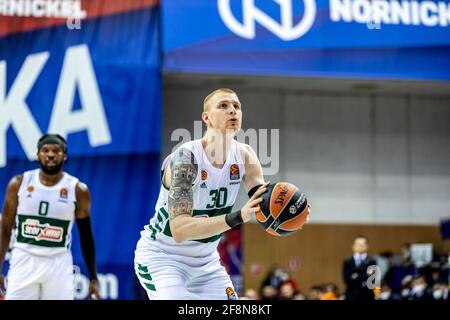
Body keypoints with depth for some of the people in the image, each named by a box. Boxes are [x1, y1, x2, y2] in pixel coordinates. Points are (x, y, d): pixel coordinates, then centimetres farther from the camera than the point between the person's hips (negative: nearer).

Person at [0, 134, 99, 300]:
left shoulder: (78, 190, -1)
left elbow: (86, 236, 6)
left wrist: (93, 278, 4)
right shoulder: (19, 184, 1)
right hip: (24, 261, 1)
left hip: (58, 264, 0)